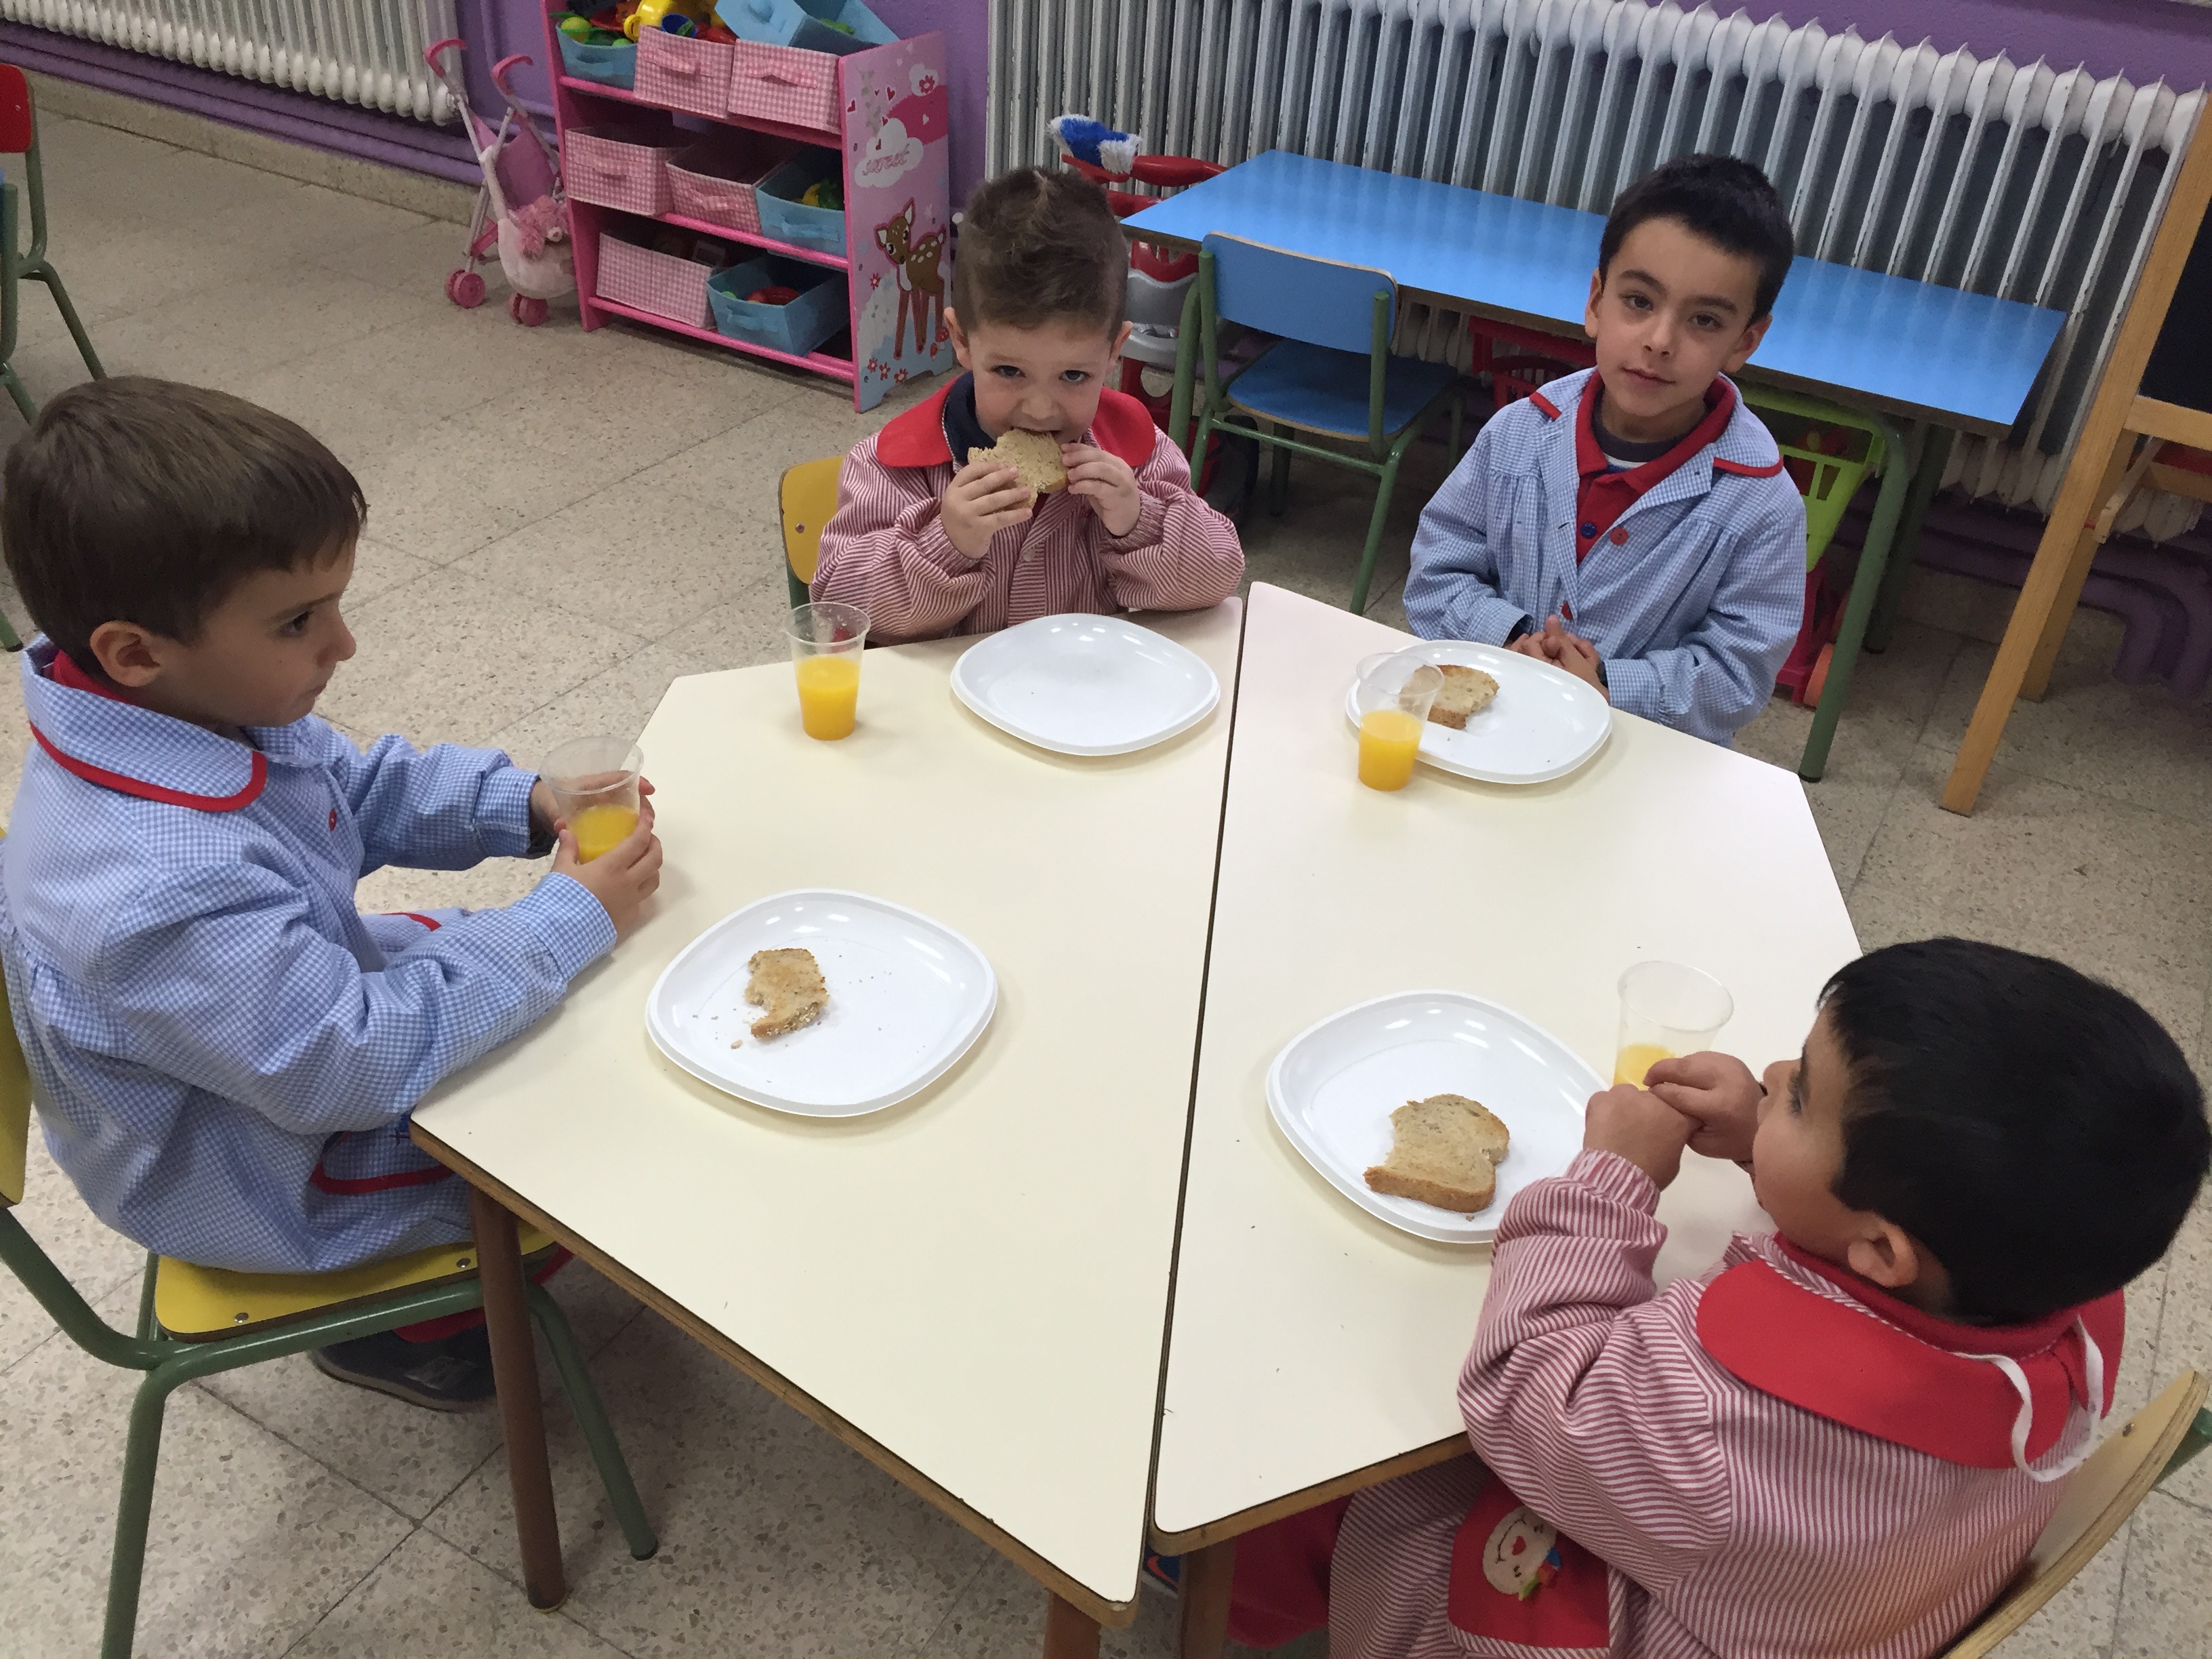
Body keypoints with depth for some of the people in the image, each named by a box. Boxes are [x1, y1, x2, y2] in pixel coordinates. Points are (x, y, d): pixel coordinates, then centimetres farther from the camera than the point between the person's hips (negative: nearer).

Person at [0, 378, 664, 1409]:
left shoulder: (207, 705, -14)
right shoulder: (163, 892, -42)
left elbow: (363, 789, 5)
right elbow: (357, 1063, -33)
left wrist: (528, 805, -10)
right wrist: (572, 921, -27)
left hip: (315, 993, 8)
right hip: (271, 1171, -8)